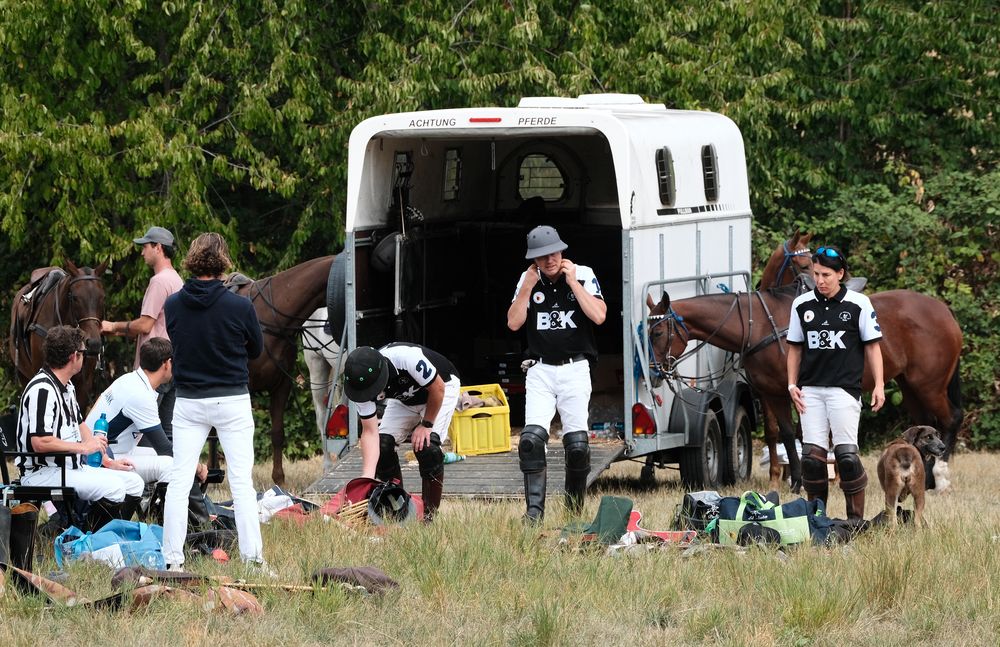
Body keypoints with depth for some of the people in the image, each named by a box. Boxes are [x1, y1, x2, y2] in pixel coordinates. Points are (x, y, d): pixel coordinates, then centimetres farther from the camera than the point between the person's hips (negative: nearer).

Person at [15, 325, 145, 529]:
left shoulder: (67, 387, 17)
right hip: (42, 472, -11)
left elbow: (80, 426, 26)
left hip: (74, 467, 11)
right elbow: (40, 442, -25)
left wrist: (107, 461, 15)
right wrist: (83, 447, -14)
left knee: (133, 482, 4)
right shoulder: (42, 390, -18)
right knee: (112, 487, -27)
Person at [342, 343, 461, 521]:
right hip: (404, 399, 5)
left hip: (441, 388, -5)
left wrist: (426, 425, -20)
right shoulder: (362, 383, -26)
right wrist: (367, 476, -34)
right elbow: (370, 432, -24)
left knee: (426, 446, -24)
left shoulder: (407, 358, -43)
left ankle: (429, 513, -14)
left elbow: (437, 389, -26)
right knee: (382, 445, -12)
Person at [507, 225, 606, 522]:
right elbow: (513, 323, 0)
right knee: (532, 438, -15)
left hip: (575, 370, -1)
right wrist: (528, 286, -7)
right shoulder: (528, 280, 6)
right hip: (540, 371, 1)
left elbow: (599, 316, -13)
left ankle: (575, 507, 12)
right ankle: (534, 510, -14)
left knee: (577, 444, -6)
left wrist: (572, 282, -12)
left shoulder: (583, 275, 0)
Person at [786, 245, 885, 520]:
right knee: (812, 455, 0)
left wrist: (879, 385, -5)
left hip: (844, 389, -3)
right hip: (811, 391, 3)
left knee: (846, 455, -7)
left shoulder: (858, 304, -1)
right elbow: (795, 348, 14)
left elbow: (872, 346, 1)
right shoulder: (802, 305, 7)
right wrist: (792, 384, 5)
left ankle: (856, 519, 0)